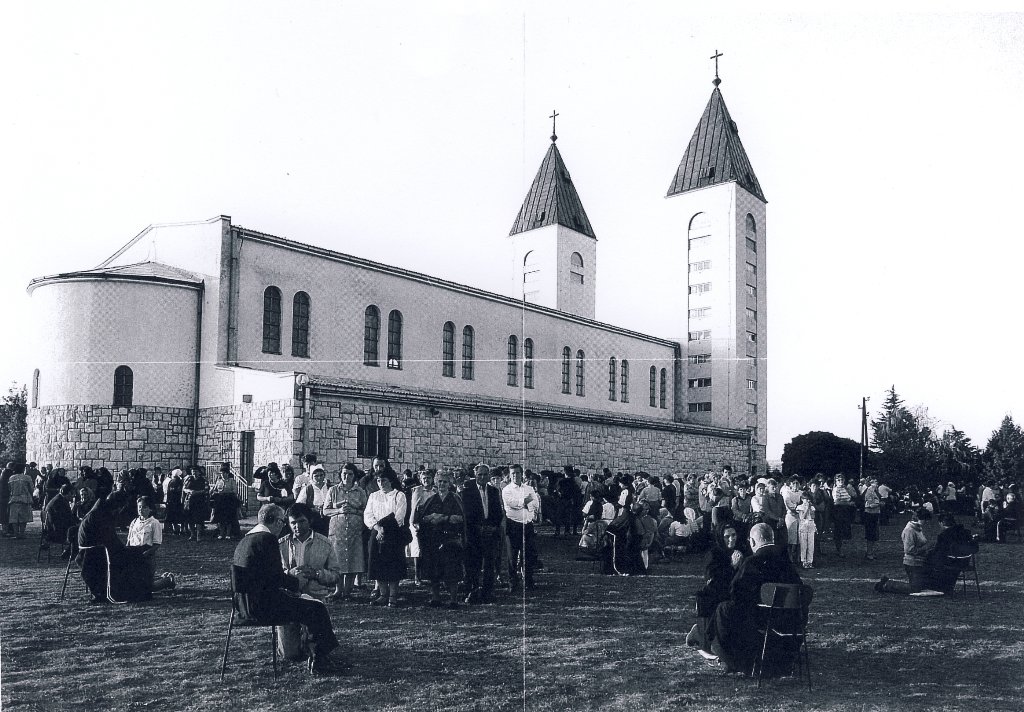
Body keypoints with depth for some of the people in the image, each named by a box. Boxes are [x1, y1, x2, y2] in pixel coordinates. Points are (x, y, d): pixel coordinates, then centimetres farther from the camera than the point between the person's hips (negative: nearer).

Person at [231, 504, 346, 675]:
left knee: (309, 603, 17)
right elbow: (276, 576, -18)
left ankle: (317, 660, 18)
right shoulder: (268, 539, -14)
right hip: (262, 606, -10)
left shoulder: (244, 540, 14)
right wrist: (296, 582, 2)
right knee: (317, 609, -5)